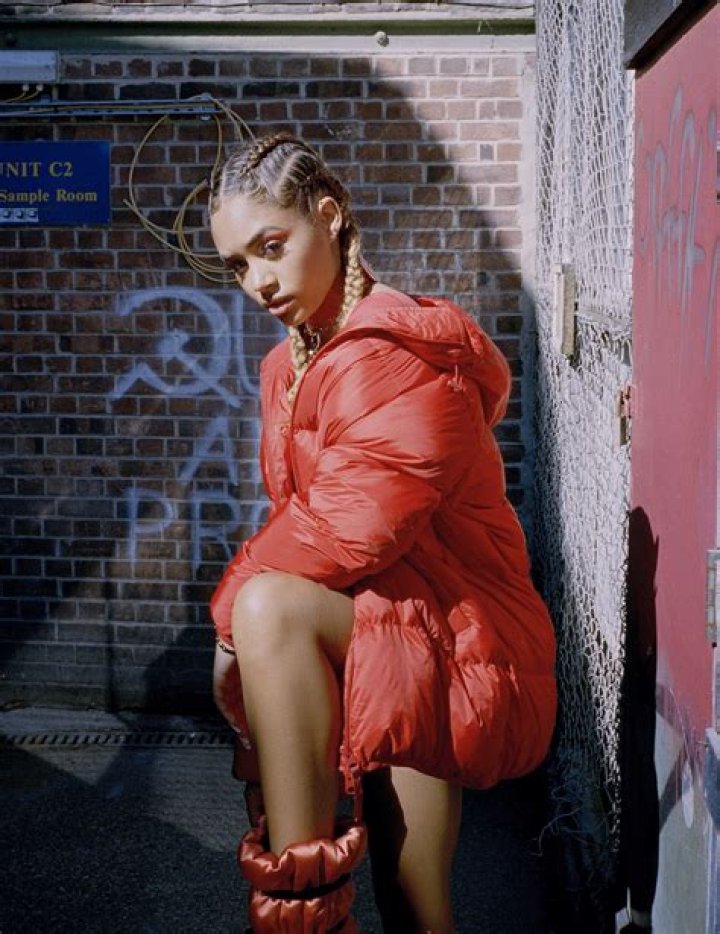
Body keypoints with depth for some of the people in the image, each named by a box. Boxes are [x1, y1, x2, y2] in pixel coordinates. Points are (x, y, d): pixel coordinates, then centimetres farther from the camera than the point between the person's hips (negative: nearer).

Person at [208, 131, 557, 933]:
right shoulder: (290, 365, 12)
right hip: (389, 642, 8)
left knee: (268, 608, -30)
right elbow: (296, 519, 8)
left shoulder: (399, 354, -17)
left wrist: (234, 611, -14)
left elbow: (351, 529, -26)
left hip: (457, 644, -8)